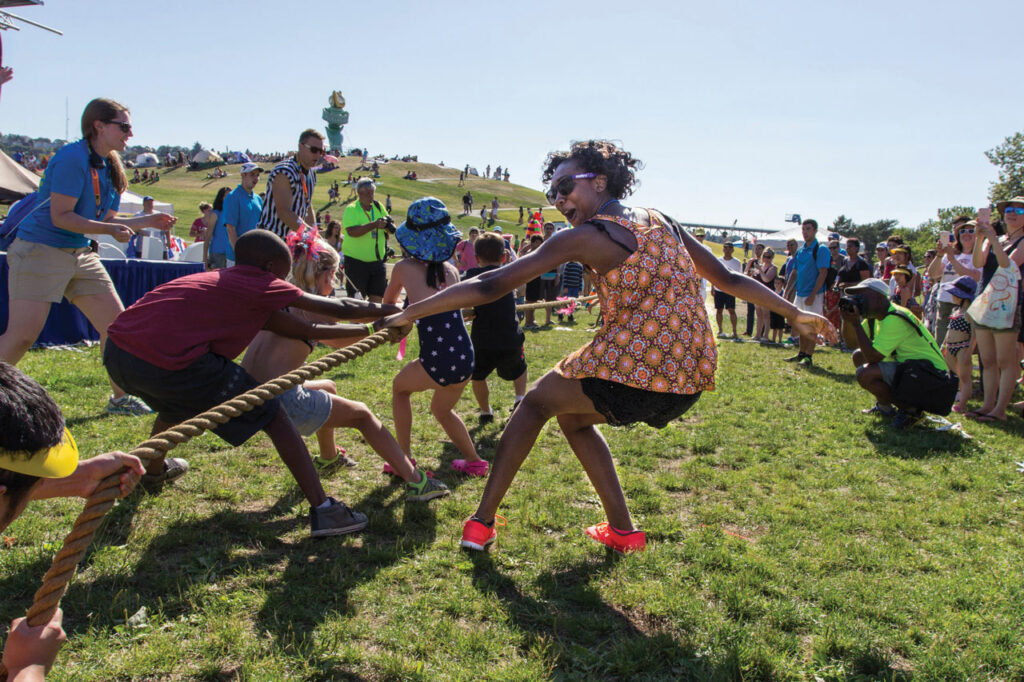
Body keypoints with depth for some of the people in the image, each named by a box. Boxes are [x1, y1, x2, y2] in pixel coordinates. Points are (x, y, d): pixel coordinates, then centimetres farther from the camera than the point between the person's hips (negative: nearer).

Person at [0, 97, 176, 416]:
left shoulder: (110, 166, 10)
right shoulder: (72, 158, -16)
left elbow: (107, 220, 16)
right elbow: (61, 216, -20)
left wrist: (147, 221, 7)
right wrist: (110, 229, -23)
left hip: (80, 254, 9)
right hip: (39, 250, -8)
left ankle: (120, 398, 18)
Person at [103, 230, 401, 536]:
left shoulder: (220, 282, 26)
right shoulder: (261, 285, 5)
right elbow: (340, 309, 6)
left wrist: (366, 331, 32)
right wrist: (387, 311, 24)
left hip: (116, 353, 9)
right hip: (168, 362, -9)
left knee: (178, 400, 42)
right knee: (273, 417, 4)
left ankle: (155, 470, 67)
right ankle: (322, 511, 3)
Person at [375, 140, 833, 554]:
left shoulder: (586, 236, -6)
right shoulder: (661, 223, 14)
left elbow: (491, 286, -8)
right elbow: (727, 278, 17)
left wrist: (407, 314, -4)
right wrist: (795, 315, 28)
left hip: (633, 375, -7)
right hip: (692, 383, 7)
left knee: (536, 402, 17)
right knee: (572, 414, 28)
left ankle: (482, 521, 19)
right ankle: (623, 529, 29)